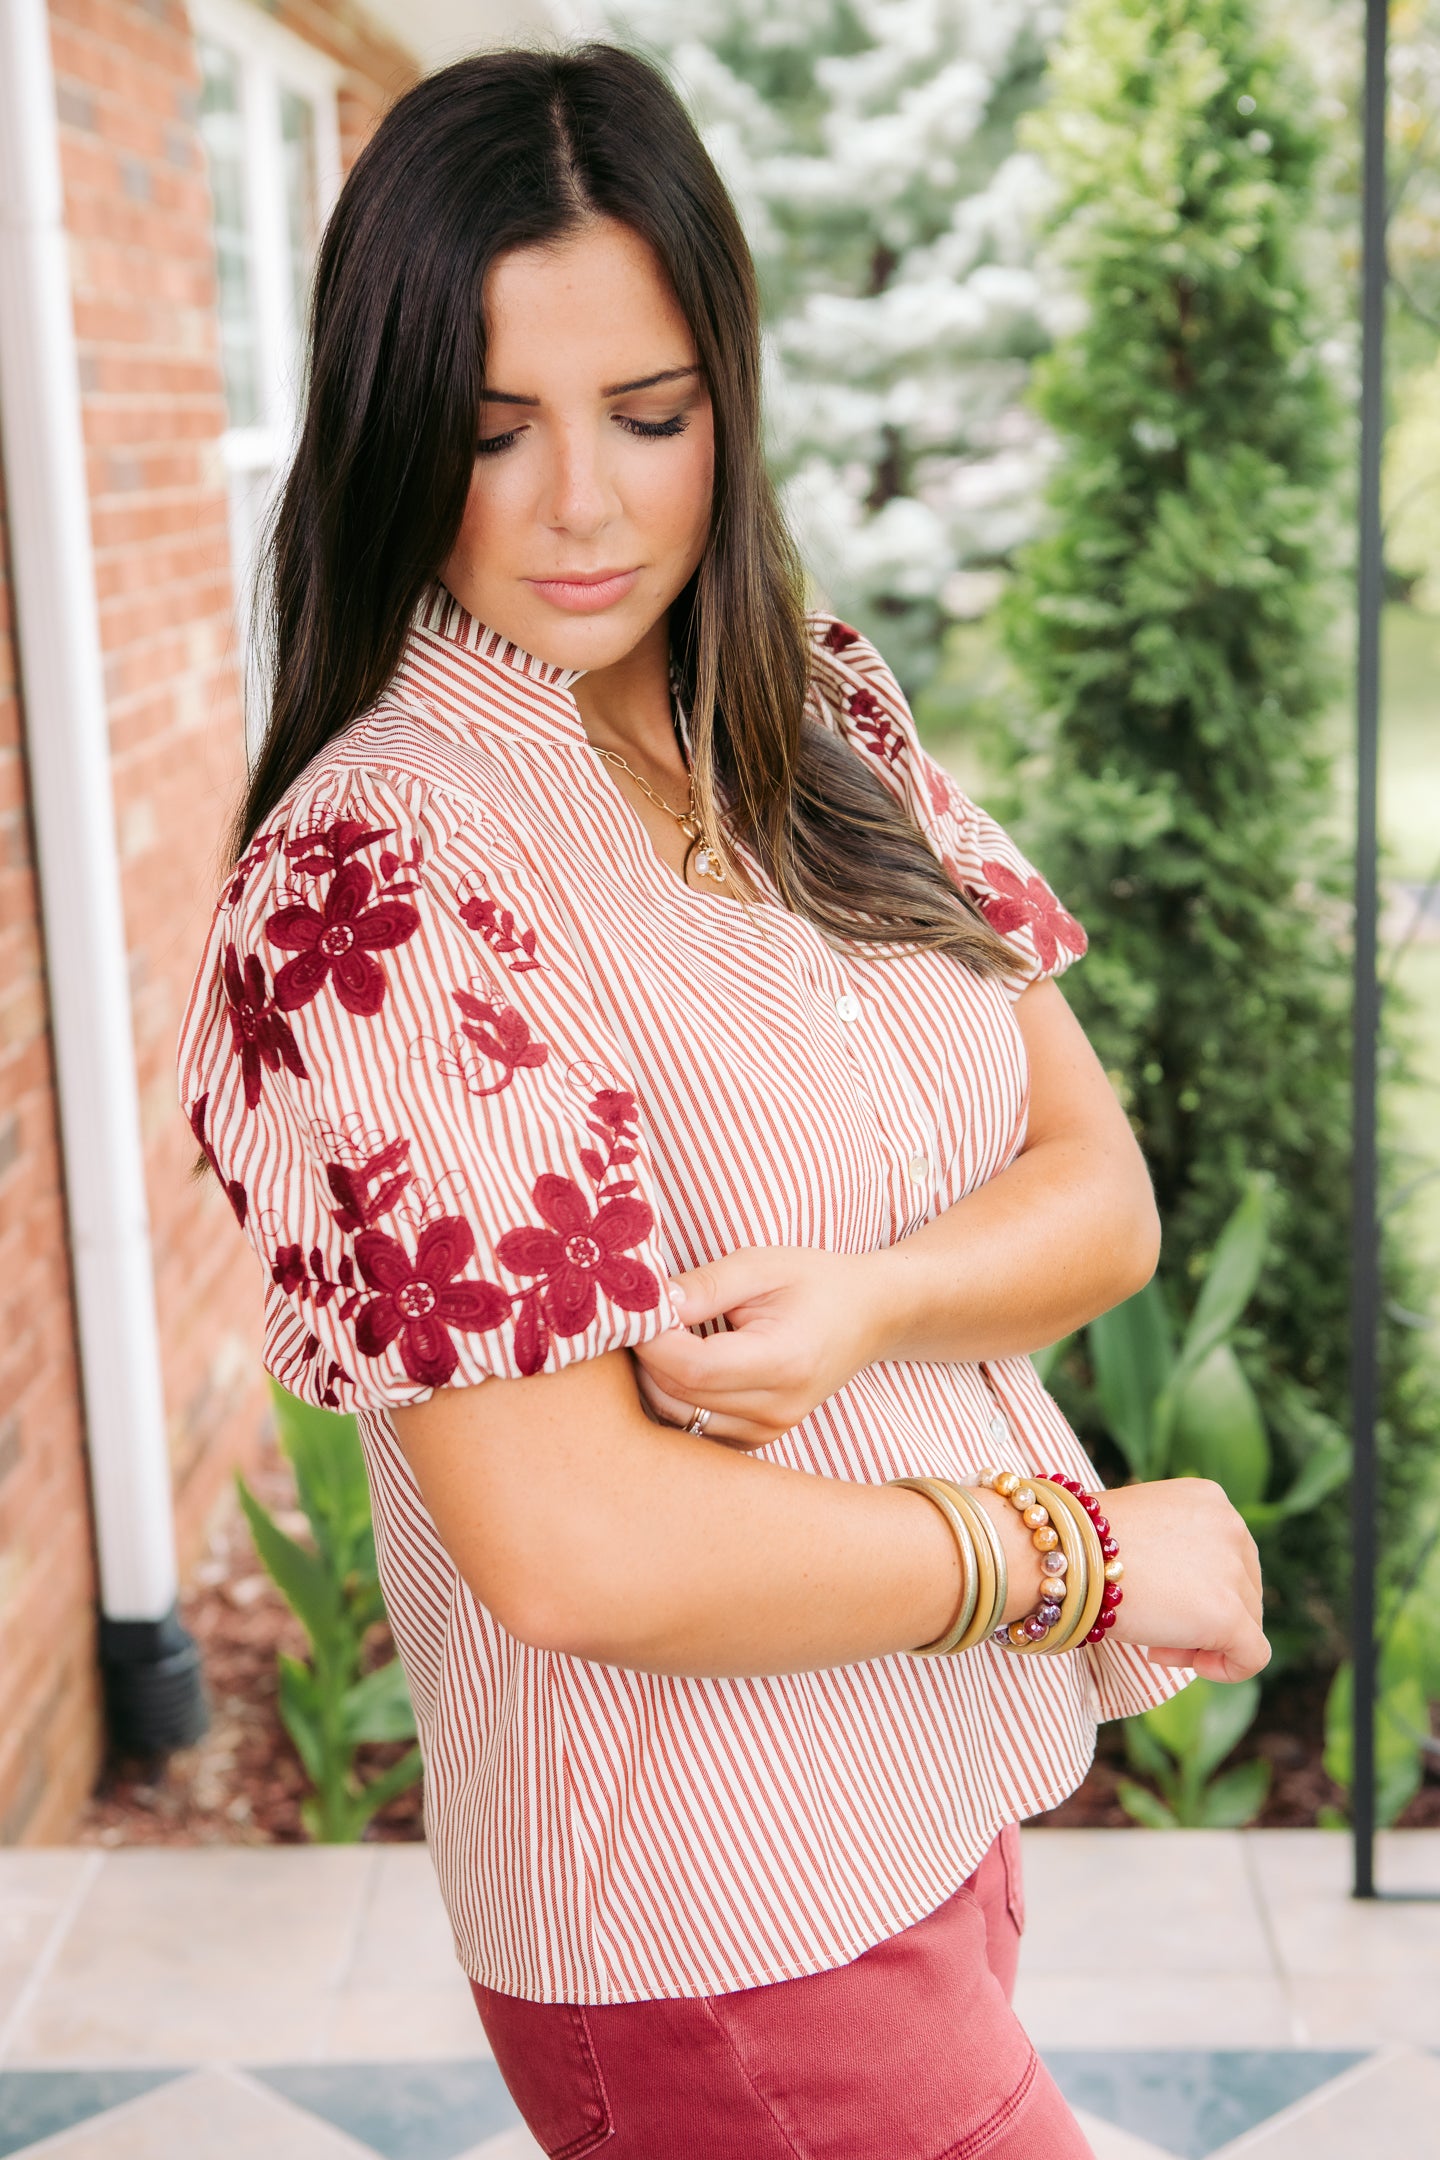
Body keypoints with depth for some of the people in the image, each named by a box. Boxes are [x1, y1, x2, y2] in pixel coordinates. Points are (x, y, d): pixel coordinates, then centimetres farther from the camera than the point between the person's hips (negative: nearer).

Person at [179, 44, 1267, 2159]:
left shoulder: (828, 720, 2)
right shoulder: (372, 877, -22)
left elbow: (1100, 1188, 0)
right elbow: (573, 1551, -24)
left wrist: (860, 1304, -21)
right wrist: (1099, 1552, -14)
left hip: (943, 1804, 7)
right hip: (722, 1943, -7)